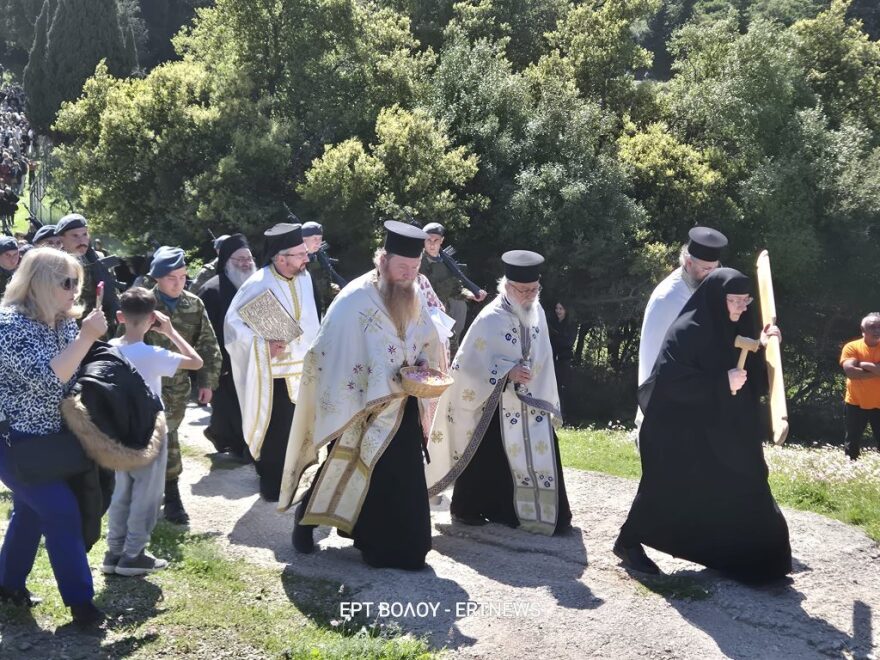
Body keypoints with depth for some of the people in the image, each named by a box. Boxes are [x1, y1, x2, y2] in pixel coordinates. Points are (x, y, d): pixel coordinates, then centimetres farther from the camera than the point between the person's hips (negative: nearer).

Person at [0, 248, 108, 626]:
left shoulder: (63, 322, 2)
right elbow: (47, 379, -32)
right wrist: (86, 337, -31)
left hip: (47, 438, 8)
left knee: (31, 511, 19)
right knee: (61, 510, -9)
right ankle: (80, 601, 1)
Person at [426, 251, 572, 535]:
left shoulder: (537, 312, 0)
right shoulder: (491, 319, -21)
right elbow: (467, 362, -18)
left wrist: (544, 398, 14)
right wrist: (506, 372, -24)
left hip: (530, 400, 6)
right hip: (493, 403, -6)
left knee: (540, 455, 6)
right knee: (485, 459, 7)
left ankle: (547, 513, 17)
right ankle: (466, 509, 24)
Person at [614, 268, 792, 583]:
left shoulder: (736, 332, 6)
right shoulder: (687, 331, -17)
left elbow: (754, 381, 8)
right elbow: (672, 381, -25)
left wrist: (762, 349, -8)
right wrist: (722, 383, -25)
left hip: (722, 431, 8)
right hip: (680, 432, -8)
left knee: (739, 492, 10)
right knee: (665, 491, 3)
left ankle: (747, 558, 24)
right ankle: (628, 542, 19)